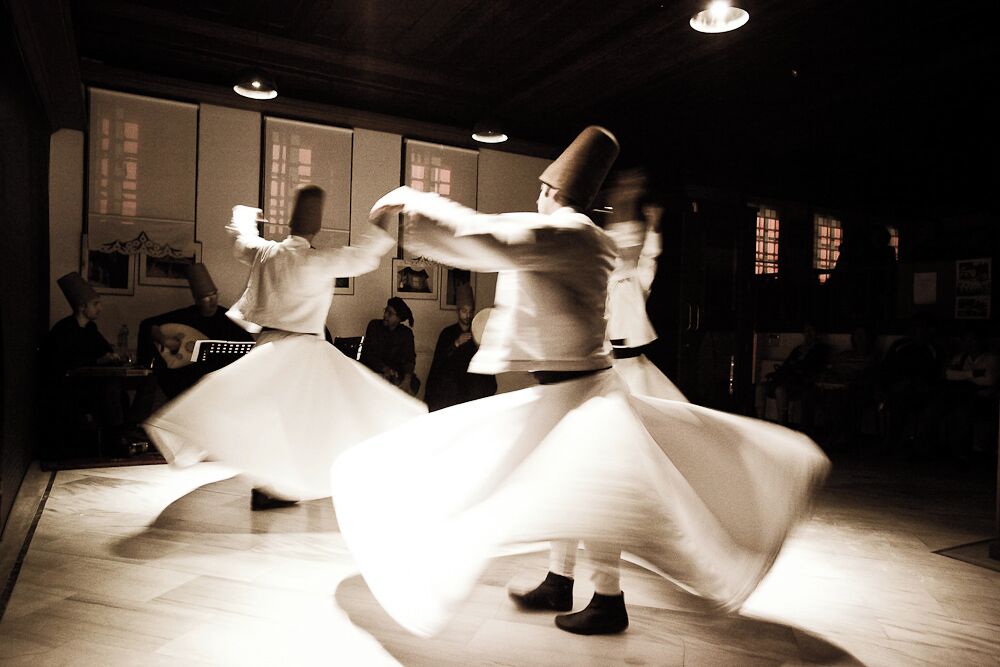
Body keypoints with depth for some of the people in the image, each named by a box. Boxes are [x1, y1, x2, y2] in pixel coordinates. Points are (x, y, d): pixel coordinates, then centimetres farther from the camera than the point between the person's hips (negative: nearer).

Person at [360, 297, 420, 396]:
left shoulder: (406, 333, 3)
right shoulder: (374, 325, 0)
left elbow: (409, 358, -8)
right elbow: (368, 353, -8)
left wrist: (407, 379, -28)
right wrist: (386, 369, -23)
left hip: (396, 372, 2)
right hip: (373, 369, -2)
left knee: (414, 383, -27)